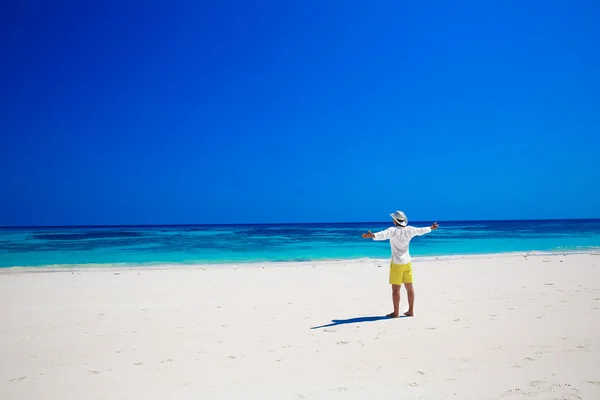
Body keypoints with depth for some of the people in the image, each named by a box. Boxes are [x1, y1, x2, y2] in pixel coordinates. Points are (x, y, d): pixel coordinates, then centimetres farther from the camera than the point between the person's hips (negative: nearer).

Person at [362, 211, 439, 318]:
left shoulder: (393, 230, -16)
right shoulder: (410, 230, 2)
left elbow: (383, 235, -36)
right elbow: (421, 230, 19)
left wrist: (372, 235, -53)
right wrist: (431, 228, 39)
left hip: (397, 263, -6)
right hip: (407, 262, 6)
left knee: (396, 288, -1)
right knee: (409, 287, 12)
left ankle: (396, 313, 3)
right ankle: (411, 311, 20)